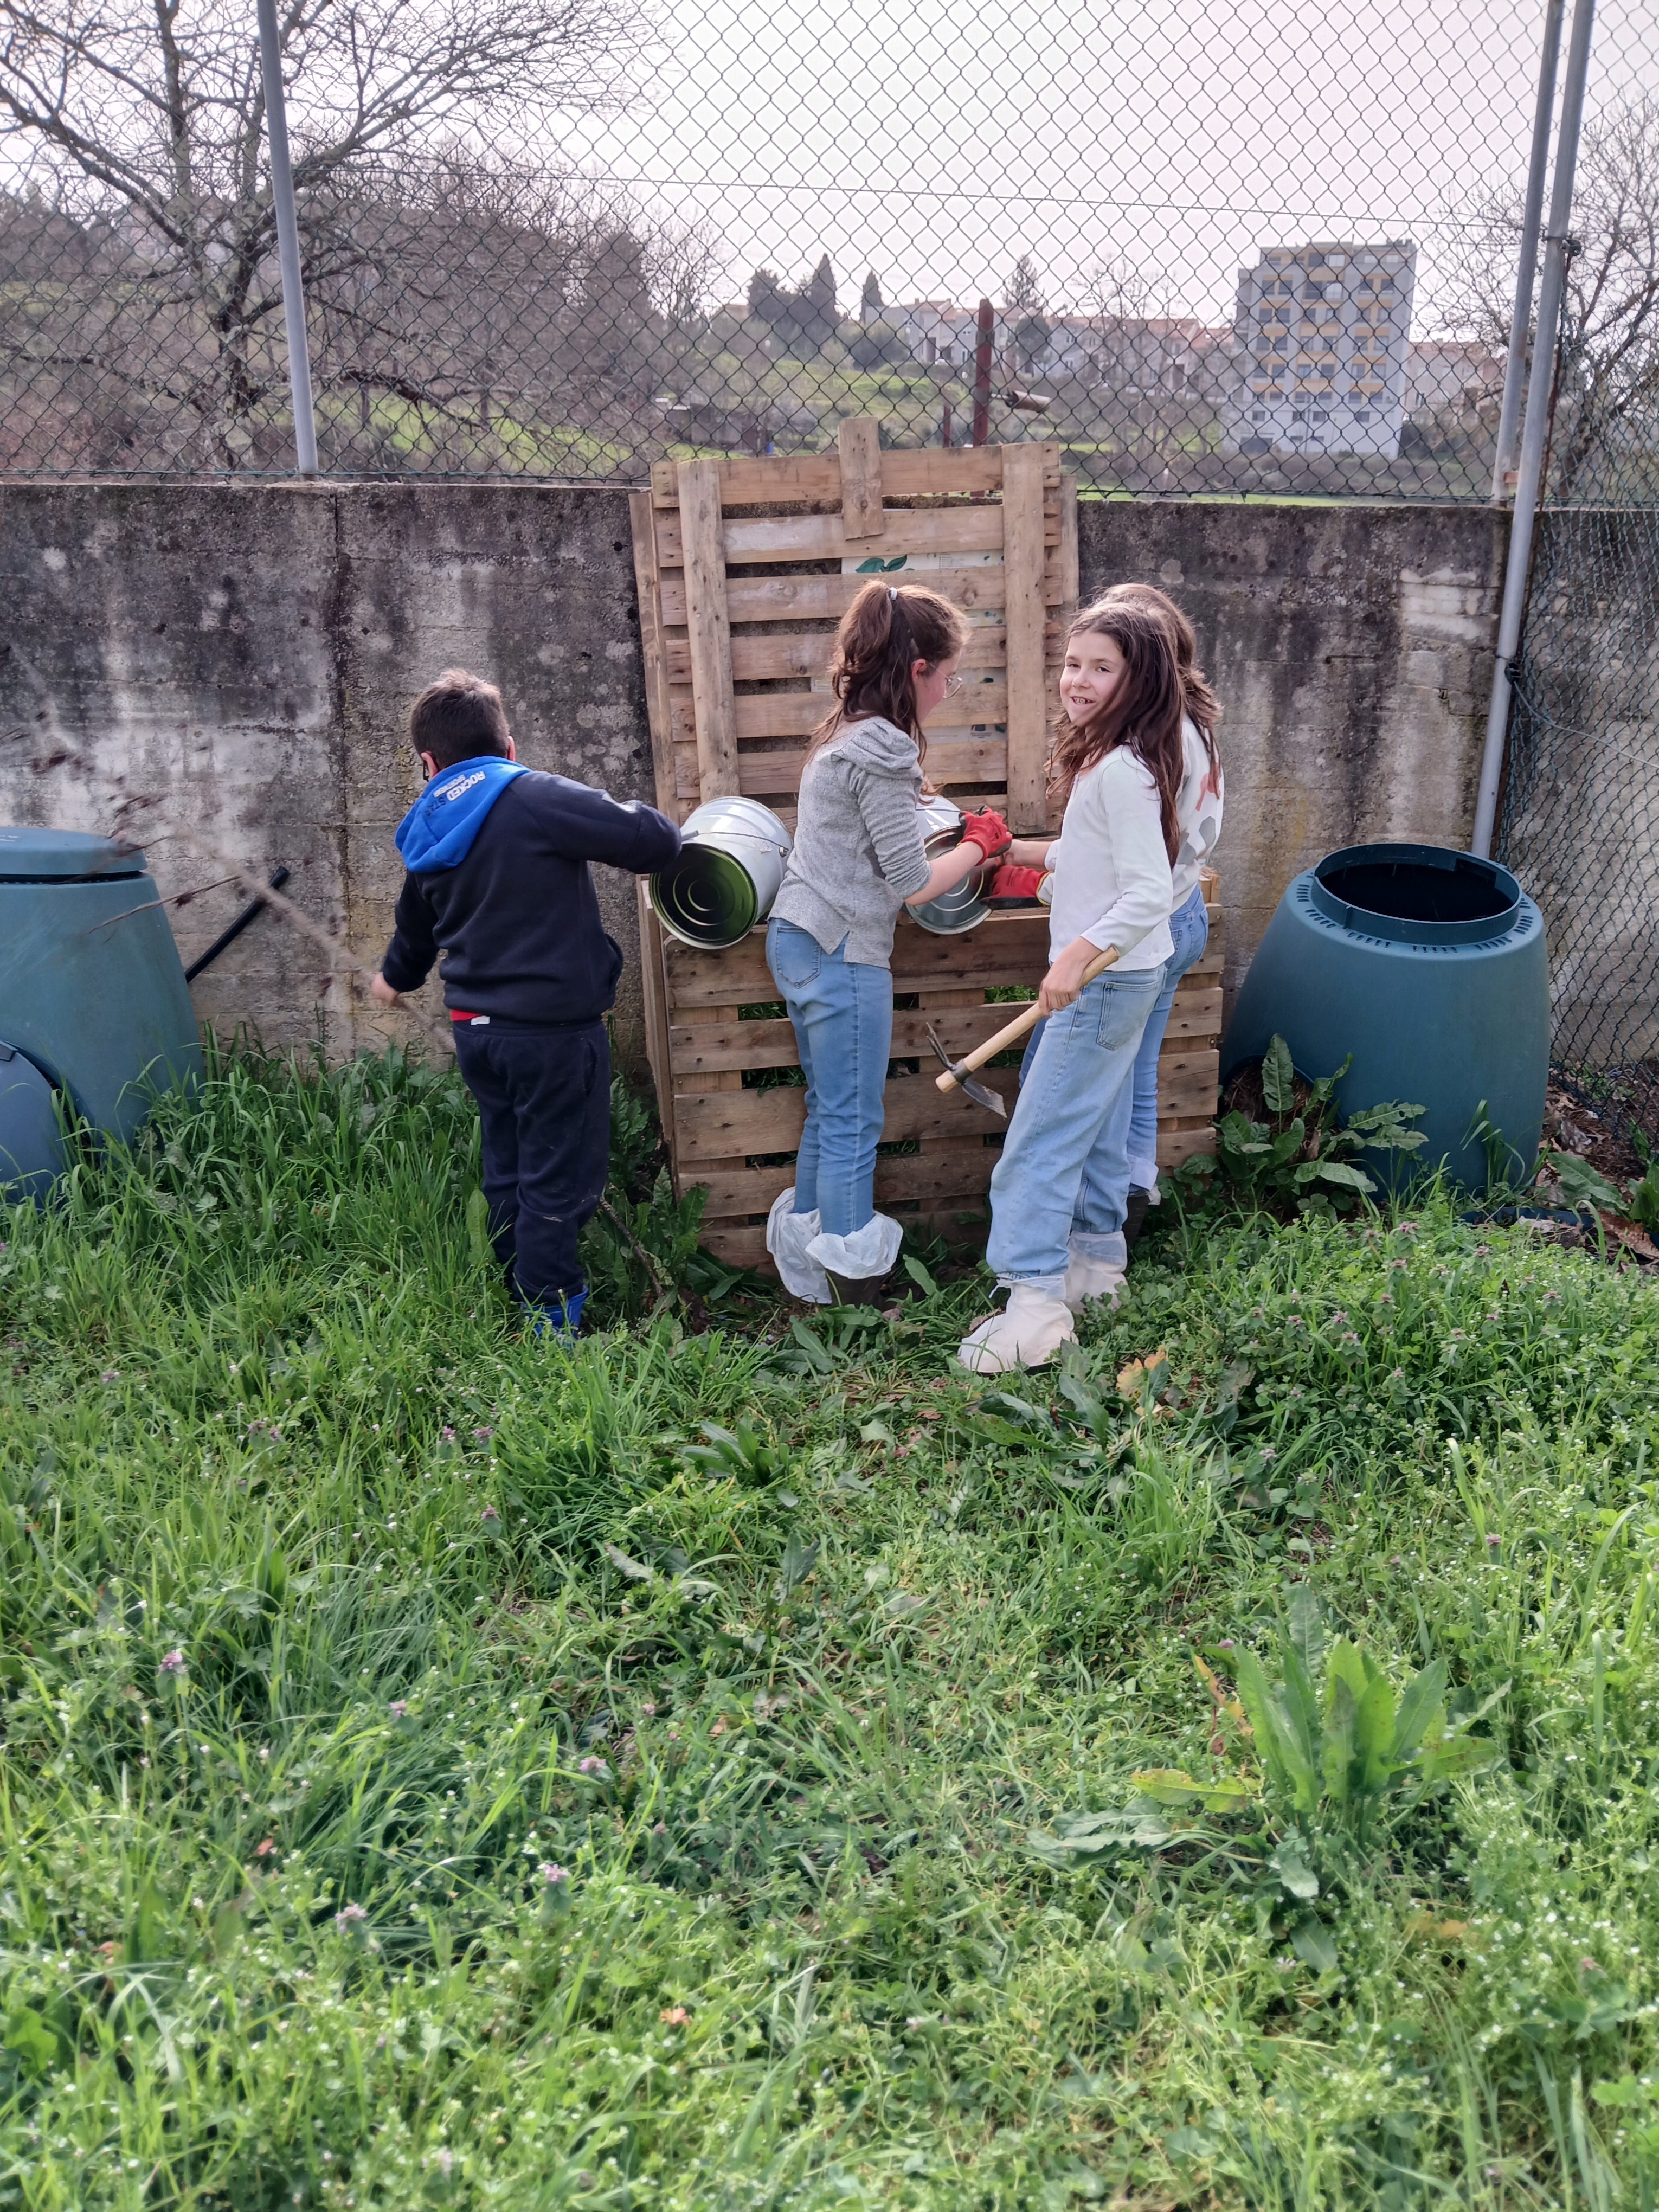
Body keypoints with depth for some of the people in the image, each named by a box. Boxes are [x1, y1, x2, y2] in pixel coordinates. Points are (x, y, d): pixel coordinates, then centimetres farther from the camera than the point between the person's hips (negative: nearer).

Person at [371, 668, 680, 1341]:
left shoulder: (428, 840, 9)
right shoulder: (536, 799, -15)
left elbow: (416, 927, 28)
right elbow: (656, 840, -20)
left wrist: (397, 977, 51)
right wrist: (638, 820, 5)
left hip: (478, 1030, 7)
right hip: (555, 1029, -7)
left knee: (508, 1175, 19)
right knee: (559, 1183, 1)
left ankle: (521, 1308, 31)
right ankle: (553, 1329, 7)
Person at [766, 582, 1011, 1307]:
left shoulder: (844, 734, 12)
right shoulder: (883, 751, -18)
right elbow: (912, 884, -15)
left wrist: (975, 845, 14)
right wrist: (981, 845, 2)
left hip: (798, 941, 10)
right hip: (842, 955, -10)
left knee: (829, 1111, 19)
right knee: (853, 1123, 1)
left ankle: (804, 1253, 29)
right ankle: (851, 1284, 11)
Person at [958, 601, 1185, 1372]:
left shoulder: (1123, 770, -20)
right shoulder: (1102, 759, 11)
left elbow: (1147, 895, -27)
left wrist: (1079, 955, -36)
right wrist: (1024, 852, 20)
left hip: (1105, 980, -11)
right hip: (1107, 978, 11)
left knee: (1040, 1139, -9)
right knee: (1089, 1121, 21)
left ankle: (1035, 1303, -6)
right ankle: (1097, 1259, 35)